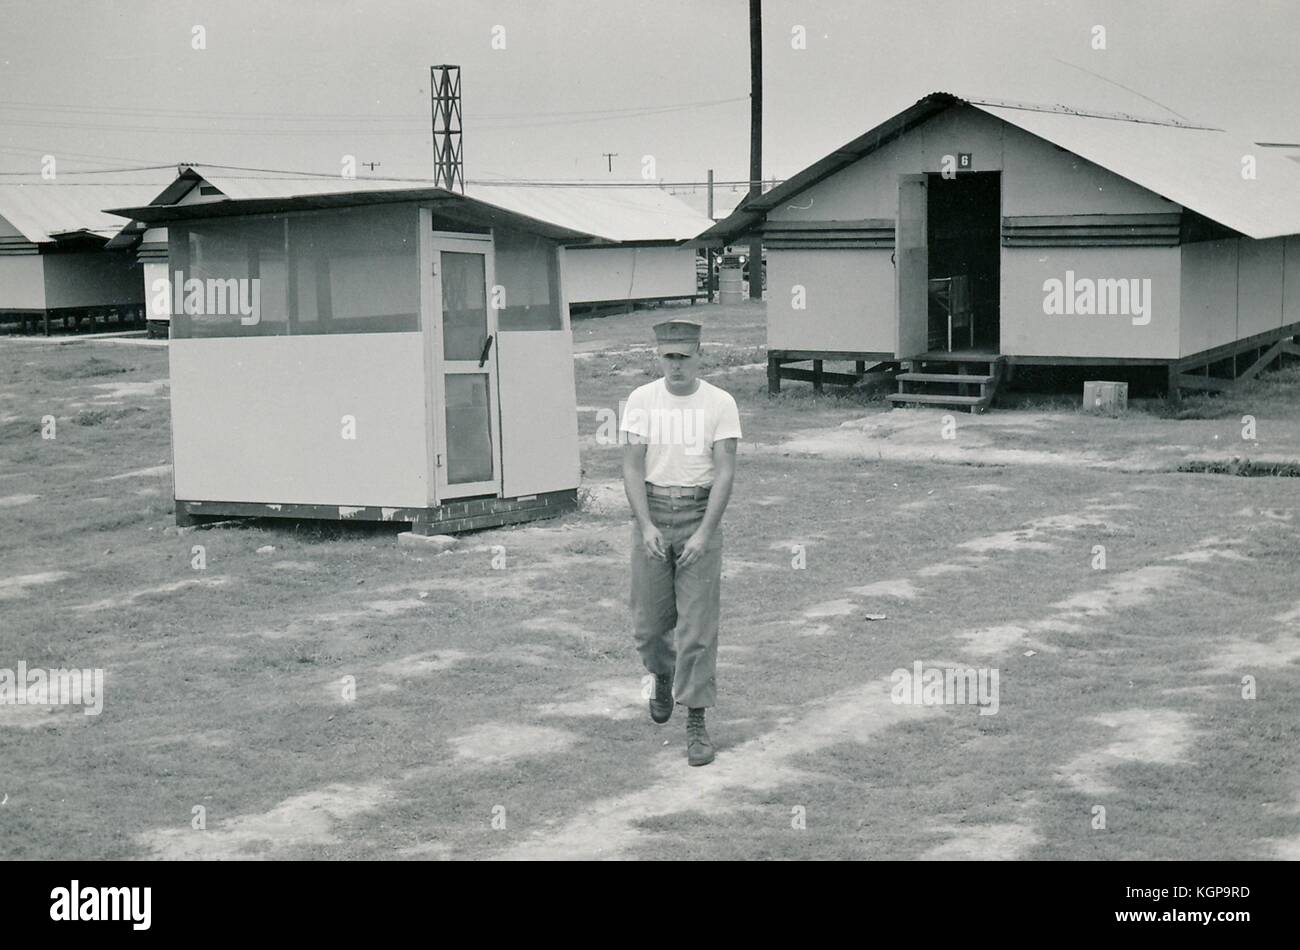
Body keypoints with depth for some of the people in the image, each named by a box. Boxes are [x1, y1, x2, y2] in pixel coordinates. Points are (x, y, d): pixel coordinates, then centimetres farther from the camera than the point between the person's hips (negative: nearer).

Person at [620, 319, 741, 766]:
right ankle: (662, 674, 41)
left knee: (698, 623, -5)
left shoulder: (721, 403, -6)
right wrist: (646, 526, -18)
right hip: (652, 513, 2)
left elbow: (724, 471, -10)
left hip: (701, 515, -2)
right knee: (649, 622, 8)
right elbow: (632, 466, -6)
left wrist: (704, 533, -20)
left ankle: (696, 724, 1)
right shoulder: (641, 399, -2)